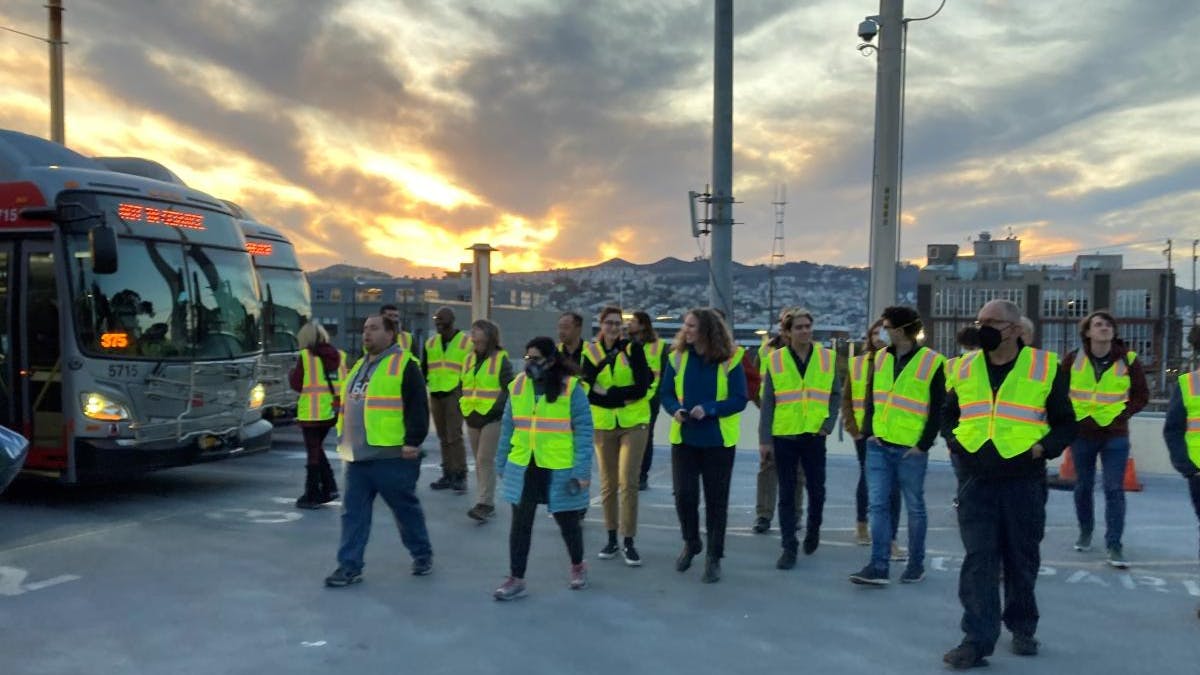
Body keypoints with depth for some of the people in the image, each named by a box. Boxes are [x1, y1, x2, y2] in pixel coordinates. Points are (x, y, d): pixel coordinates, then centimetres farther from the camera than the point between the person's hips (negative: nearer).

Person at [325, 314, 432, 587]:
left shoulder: (404, 365, -10)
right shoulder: (360, 365, 16)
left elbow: (417, 408, -14)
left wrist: (413, 441, -19)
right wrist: (345, 440, 21)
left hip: (392, 455, -7)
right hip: (357, 456, 7)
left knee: (406, 508, 8)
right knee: (353, 511, 6)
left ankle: (422, 554, 26)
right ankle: (350, 566, 12)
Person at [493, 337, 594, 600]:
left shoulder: (571, 387, -11)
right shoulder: (517, 385, 2)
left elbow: (584, 430, -10)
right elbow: (508, 427, 10)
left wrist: (582, 470, -14)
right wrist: (501, 462, 12)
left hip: (560, 469, -3)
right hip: (523, 468, 3)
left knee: (567, 521, 13)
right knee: (520, 524, 5)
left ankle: (578, 566, 38)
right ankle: (516, 579, 17)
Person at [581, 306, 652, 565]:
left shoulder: (633, 349, -3)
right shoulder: (591, 352, 2)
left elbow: (641, 387, -11)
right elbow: (587, 392, -6)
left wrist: (606, 392, -15)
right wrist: (622, 396, -18)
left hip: (634, 423, -2)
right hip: (603, 424, 2)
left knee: (628, 483, -6)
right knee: (608, 484, 9)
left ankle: (628, 542, 3)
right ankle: (611, 539, 21)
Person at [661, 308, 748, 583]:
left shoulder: (730, 360, -8)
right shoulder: (677, 357, 0)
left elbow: (740, 400, -10)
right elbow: (665, 394, 3)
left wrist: (709, 409, -24)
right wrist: (675, 410, -18)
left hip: (718, 441, -2)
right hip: (684, 438, 2)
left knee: (716, 499, 6)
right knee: (684, 494, 2)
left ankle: (714, 557, 20)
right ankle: (691, 543, 30)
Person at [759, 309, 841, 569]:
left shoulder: (827, 358, 2)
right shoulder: (775, 360, -2)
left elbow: (835, 394, 9)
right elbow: (767, 401, -1)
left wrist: (828, 424, -4)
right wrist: (764, 438, -5)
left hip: (814, 435, 1)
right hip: (784, 436, -1)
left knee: (817, 490, 9)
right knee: (787, 494, 5)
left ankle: (813, 530, 36)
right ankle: (789, 548, 12)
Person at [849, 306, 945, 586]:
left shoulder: (932, 362, -8)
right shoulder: (880, 358, 8)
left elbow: (937, 409, -7)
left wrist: (923, 444, -10)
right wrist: (869, 431, 2)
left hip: (910, 449, -4)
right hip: (878, 445, 5)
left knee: (914, 507, 9)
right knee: (878, 505, 0)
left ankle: (916, 564, 22)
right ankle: (878, 566, 3)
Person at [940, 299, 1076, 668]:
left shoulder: (1045, 367, -1)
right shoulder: (965, 368, 7)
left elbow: (1065, 422, 5)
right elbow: (948, 415, 19)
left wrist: (1044, 447, -12)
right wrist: (955, 441, 0)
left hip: (1024, 482, -1)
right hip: (975, 482, 1)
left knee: (1022, 560, 12)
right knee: (978, 561, -2)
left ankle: (1022, 627, 33)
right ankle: (978, 639, 2)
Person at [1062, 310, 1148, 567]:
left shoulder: (1128, 360, -5)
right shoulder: (1073, 359, -4)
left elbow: (1141, 395, 4)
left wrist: (1122, 415, -8)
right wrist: (1071, 416, -3)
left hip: (1115, 437, -1)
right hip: (1082, 435, 1)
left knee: (1114, 490, -4)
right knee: (1083, 487, 13)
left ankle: (1114, 545, 1)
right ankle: (1085, 532, 33)